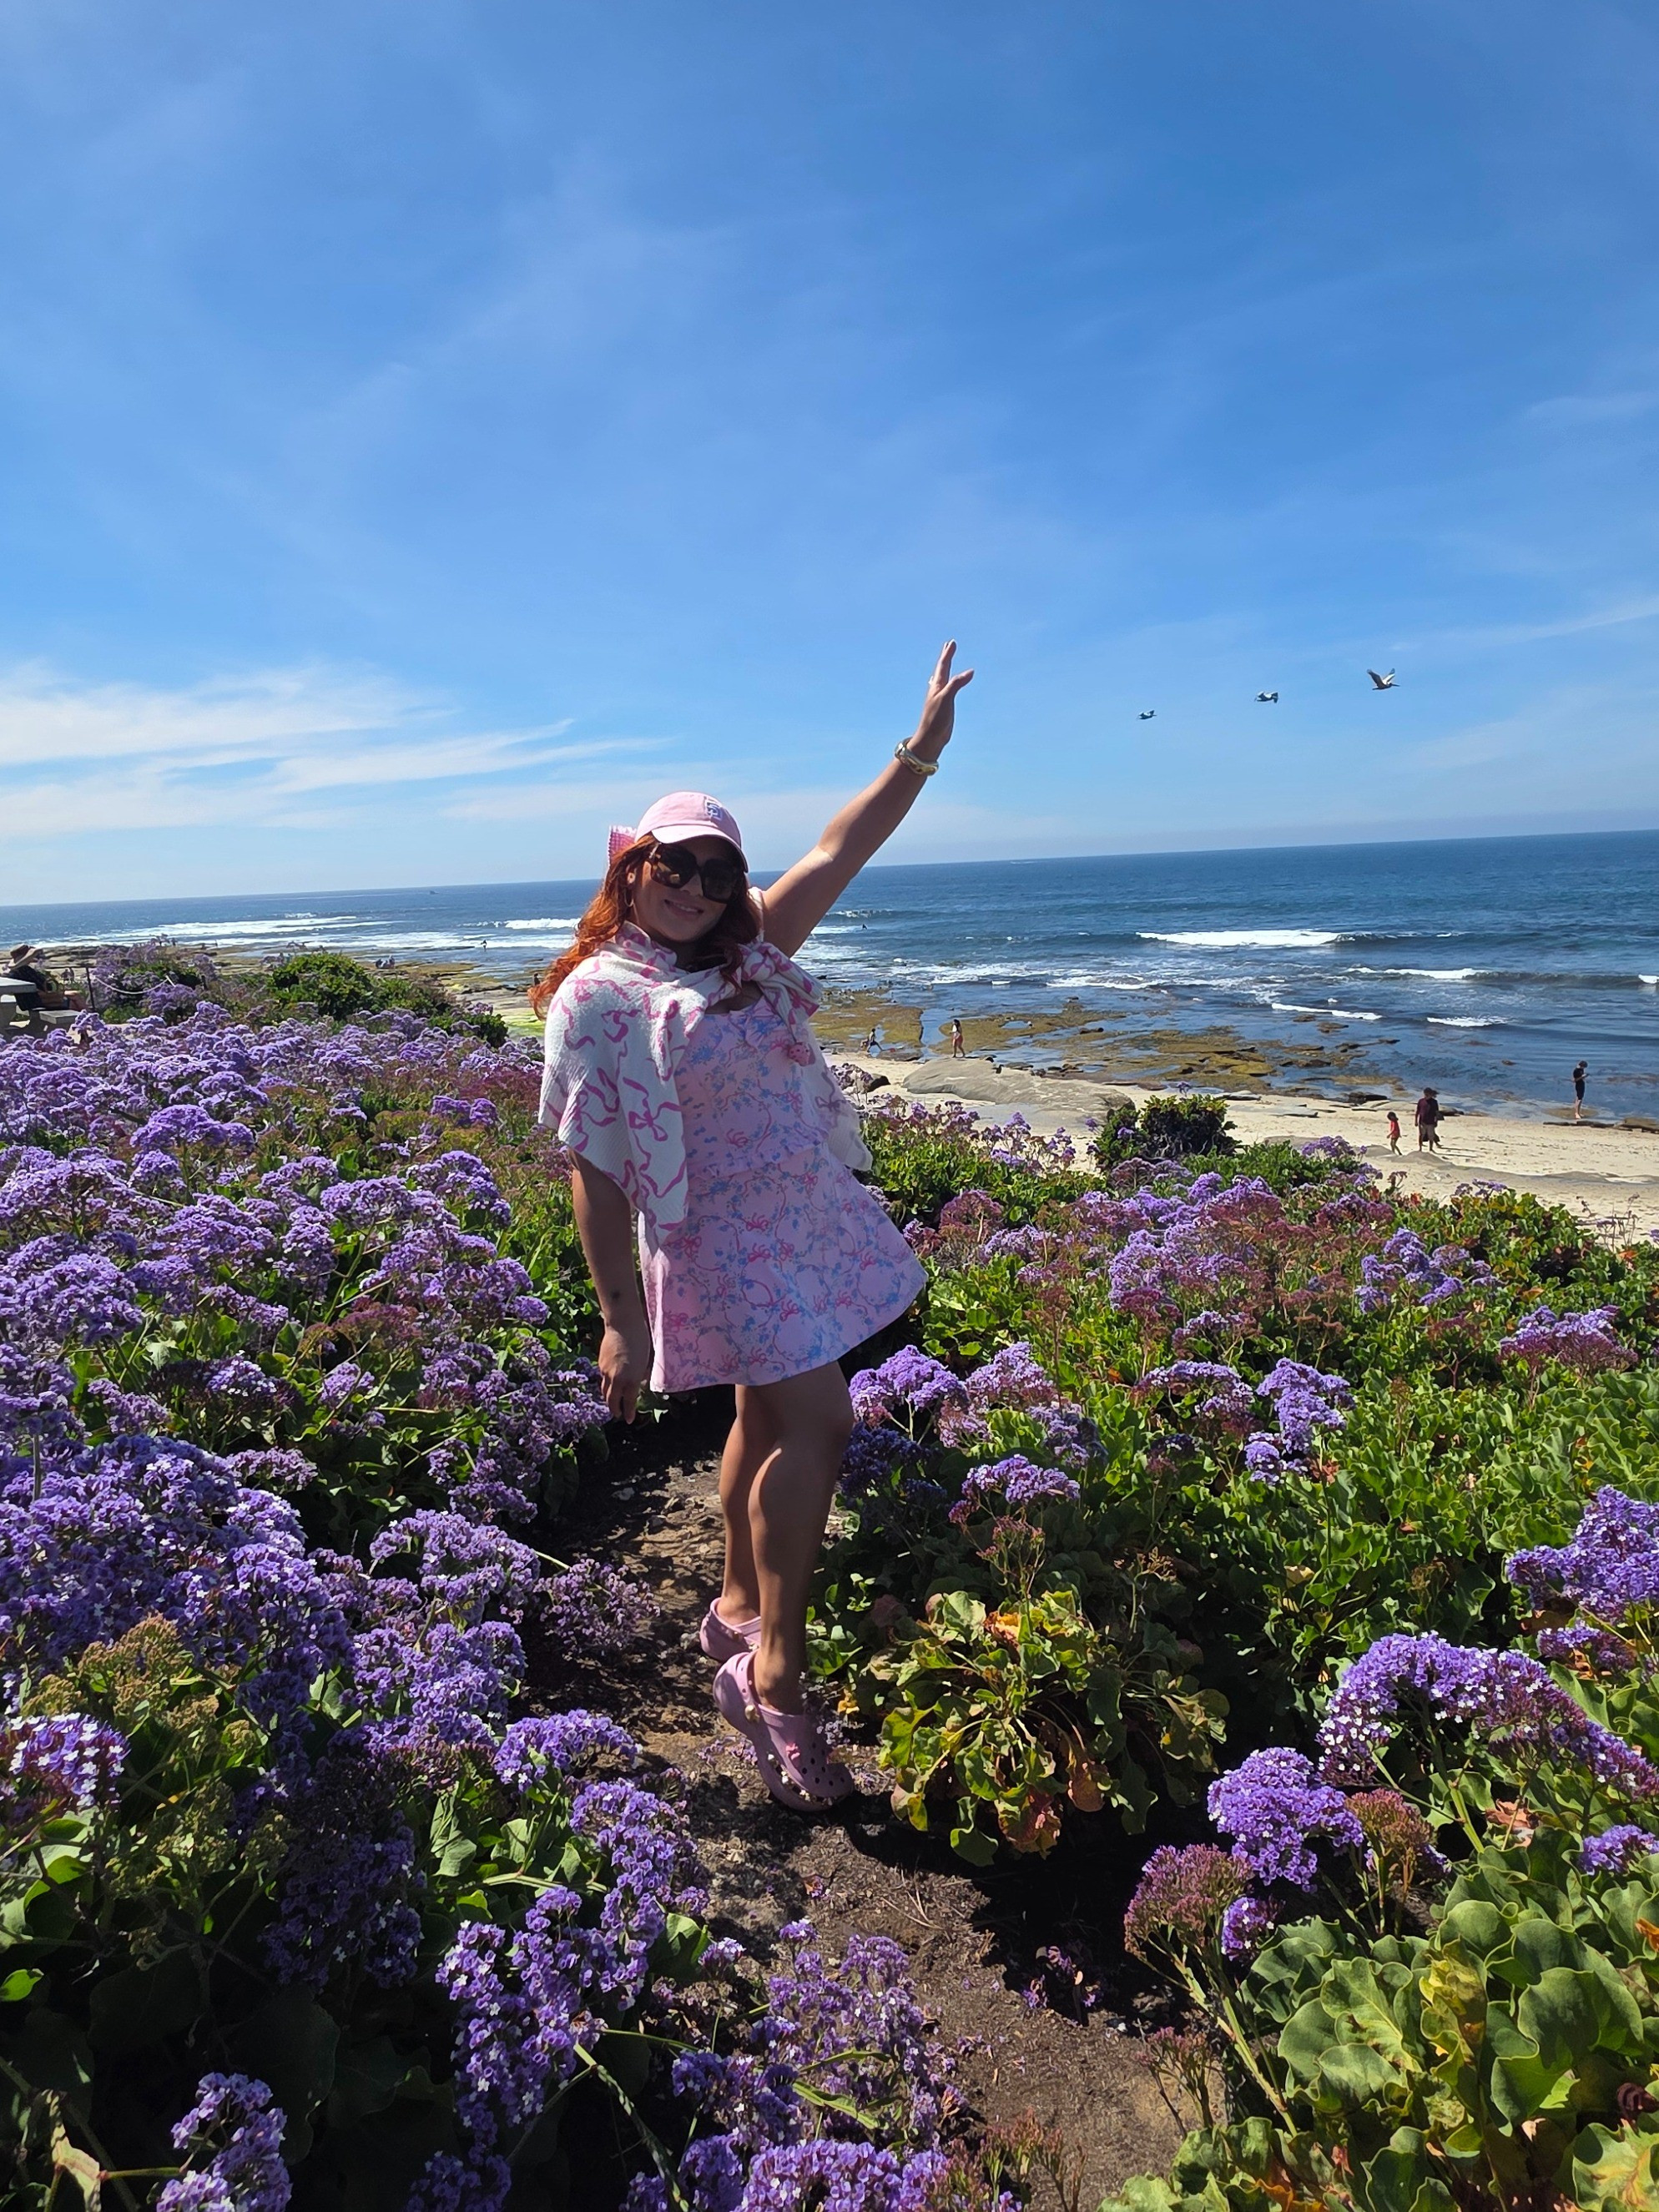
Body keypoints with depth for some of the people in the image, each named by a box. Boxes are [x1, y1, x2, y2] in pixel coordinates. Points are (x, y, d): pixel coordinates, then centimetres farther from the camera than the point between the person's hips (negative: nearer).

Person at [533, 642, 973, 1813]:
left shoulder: (748, 953, 10)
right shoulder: (598, 997, -11)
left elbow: (836, 856, 9)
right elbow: (594, 1169, -13)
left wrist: (920, 752, 5)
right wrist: (620, 1318, -14)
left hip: (815, 1223, 8)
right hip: (724, 1240, -8)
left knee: (771, 1418, 17)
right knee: (817, 1422, -13)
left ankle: (740, 1607, 36)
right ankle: (774, 1677, 0)